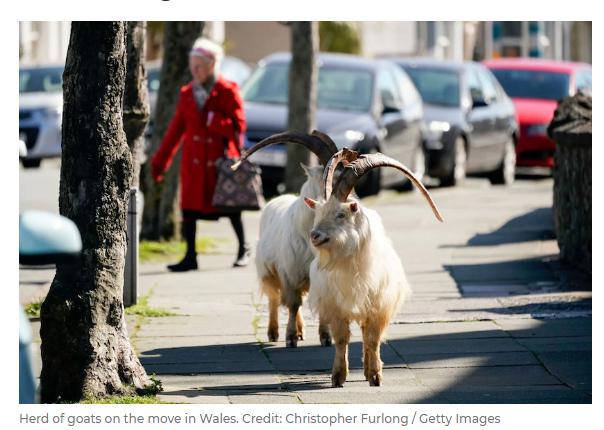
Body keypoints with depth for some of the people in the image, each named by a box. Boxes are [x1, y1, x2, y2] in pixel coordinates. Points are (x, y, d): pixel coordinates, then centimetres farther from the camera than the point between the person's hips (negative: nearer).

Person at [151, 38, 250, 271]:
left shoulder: (227, 91, -5)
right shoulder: (187, 94, 8)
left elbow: (238, 126, -8)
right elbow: (176, 129, 11)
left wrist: (212, 120, -21)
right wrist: (160, 161, 11)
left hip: (221, 159, -3)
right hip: (194, 160, 3)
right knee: (189, 206, -5)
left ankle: (243, 250, 27)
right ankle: (190, 257, -2)